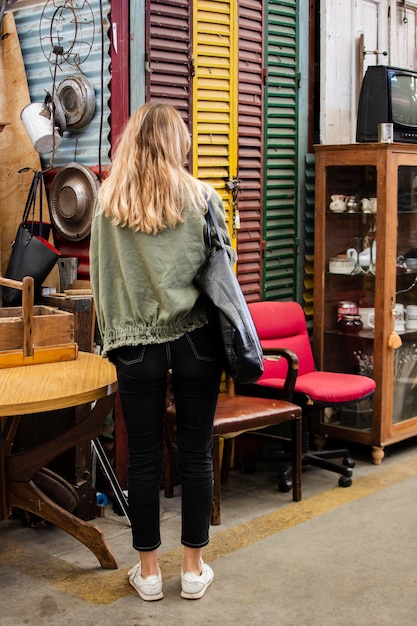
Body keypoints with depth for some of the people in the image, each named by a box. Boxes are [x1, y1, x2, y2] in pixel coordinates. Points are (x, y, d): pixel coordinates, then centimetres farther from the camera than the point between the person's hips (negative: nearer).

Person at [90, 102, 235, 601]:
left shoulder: (108, 200, -1)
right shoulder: (202, 196, -4)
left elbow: (99, 275, 4)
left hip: (137, 344, 1)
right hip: (196, 339, 0)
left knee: (143, 459, 9)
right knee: (196, 455, 9)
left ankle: (148, 571, 21)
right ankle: (194, 570, 20)